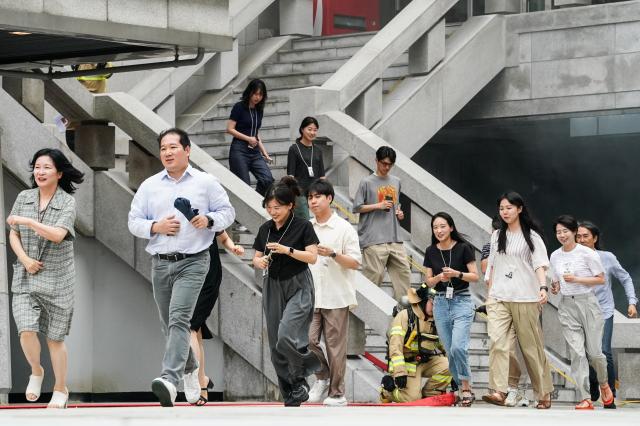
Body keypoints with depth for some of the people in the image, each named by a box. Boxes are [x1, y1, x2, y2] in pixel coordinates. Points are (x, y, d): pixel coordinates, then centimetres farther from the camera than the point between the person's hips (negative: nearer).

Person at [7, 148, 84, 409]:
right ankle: (36, 372, 14)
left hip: (56, 278, -2)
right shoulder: (24, 198, 5)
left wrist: (26, 221, -23)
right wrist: (24, 259, -8)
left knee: (55, 337, 4)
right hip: (25, 279, 2)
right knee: (27, 331, -14)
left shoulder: (67, 203, -6)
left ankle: (60, 390, 20)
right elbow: (13, 235, 8)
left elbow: (57, 235, -20)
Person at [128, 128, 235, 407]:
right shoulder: (149, 186, 9)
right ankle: (190, 371, 36)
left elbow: (227, 212, 6)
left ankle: (170, 380, -33)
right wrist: (155, 227, -9)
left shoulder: (206, 182, 3)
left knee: (179, 318, -21)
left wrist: (209, 220, -14)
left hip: (192, 262, -5)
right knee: (170, 325, 13)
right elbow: (134, 221, 10)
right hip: (160, 263, 5)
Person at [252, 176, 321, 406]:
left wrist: (287, 250, -21)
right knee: (276, 346, 3)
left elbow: (312, 257, -11)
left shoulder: (303, 227, -6)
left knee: (286, 337, -24)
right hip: (273, 287, 5)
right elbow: (256, 258, 13)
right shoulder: (265, 229, 8)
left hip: (298, 287, -5)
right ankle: (290, 396, 12)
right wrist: (260, 262, -10)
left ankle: (300, 379, 2)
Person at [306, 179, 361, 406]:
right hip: (311, 297, 4)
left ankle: (337, 393, 7)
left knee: (335, 346, 0)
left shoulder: (344, 228, -4)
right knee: (308, 340, -6)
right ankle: (322, 377, 17)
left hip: (336, 298, -4)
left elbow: (355, 262, -7)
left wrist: (332, 254, -22)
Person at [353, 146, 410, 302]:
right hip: (374, 239, -6)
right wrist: (378, 206, -12)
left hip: (394, 237, 6)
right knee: (374, 275, -7)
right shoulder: (367, 182, -2)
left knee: (403, 272, 1)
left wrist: (399, 213, 8)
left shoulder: (396, 182, 16)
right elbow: (357, 207, -3)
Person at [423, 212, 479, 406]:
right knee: (450, 350, 4)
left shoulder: (463, 248, -6)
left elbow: (475, 276, -4)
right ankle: (462, 389, 13)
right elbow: (428, 281, 8)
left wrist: (457, 274, -20)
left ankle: (466, 388, -4)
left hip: (461, 301, -4)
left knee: (458, 347, -19)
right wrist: (439, 277, -13)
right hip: (441, 302, 4)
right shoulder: (431, 252, 5)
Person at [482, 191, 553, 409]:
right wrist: (490, 294, 16)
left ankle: (544, 393, 15)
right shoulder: (497, 236, 16)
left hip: (525, 298, -3)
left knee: (532, 346, 2)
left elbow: (540, 264, -8)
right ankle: (499, 392, -25)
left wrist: (543, 288, -24)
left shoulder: (532, 236, 2)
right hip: (499, 299, 4)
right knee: (497, 342, -15)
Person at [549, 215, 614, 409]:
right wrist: (555, 288, -2)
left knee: (594, 352, -1)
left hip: (587, 303, -3)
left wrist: (576, 279, -15)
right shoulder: (555, 256, 9)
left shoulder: (587, 253, -6)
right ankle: (585, 399, -9)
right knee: (577, 353, -7)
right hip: (567, 306, 3)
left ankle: (604, 384, 31)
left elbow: (601, 279, -5)